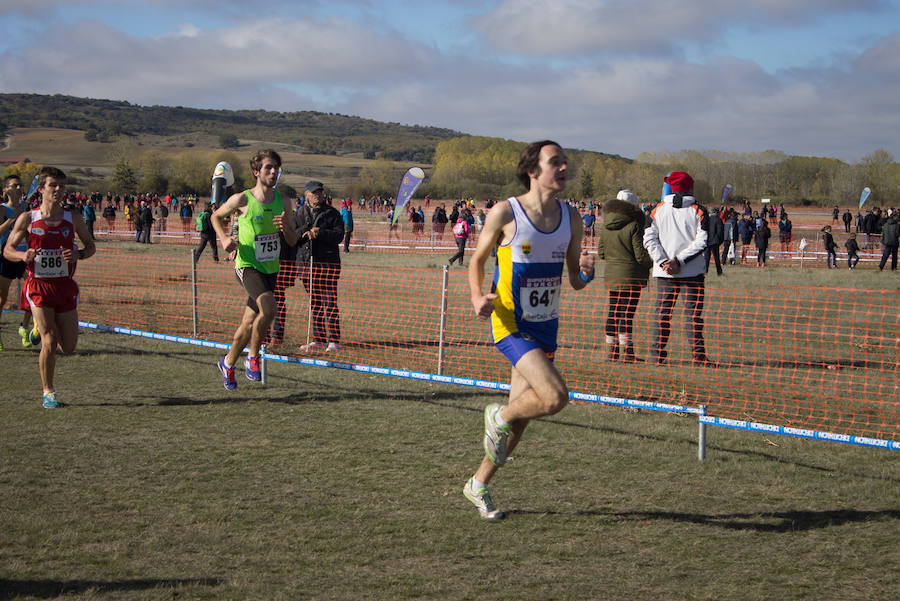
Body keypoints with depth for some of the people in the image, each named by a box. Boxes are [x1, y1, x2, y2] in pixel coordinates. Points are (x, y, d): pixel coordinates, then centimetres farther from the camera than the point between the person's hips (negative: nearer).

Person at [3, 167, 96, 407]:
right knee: (49, 343, -9)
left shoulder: (73, 218, 2)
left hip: (65, 285, 3)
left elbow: (90, 246, 11)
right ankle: (48, 392, 9)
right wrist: (23, 255, -17)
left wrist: (78, 254, -11)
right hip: (39, 286, -2)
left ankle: (43, 329, 37)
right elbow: (7, 249, 5)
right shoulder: (27, 219, -3)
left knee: (69, 346, 3)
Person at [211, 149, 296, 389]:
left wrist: (286, 228, -11)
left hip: (271, 268, 5)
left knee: (249, 324, 11)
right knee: (268, 309, -28)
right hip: (247, 265, -5)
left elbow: (293, 241, 11)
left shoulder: (283, 202, 5)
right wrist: (224, 238, -7)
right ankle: (253, 357, -8)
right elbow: (216, 216, 11)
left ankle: (228, 363, 31)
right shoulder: (241, 200, -7)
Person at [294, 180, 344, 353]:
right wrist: (305, 232, -13)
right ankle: (319, 340, 14)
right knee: (315, 304, 8)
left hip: (328, 262, -4)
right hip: (307, 262, 4)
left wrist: (319, 233, -15)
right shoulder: (299, 214, 12)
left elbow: (339, 235, -6)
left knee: (330, 304, -8)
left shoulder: (332, 213, 4)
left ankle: (334, 341, -5)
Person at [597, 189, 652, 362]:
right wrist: (655, 262, 2)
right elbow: (641, 255, -15)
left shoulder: (605, 226, 7)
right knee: (627, 313, -4)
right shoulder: (633, 226, -14)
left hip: (610, 275, 6)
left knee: (613, 312, 11)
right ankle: (626, 352, -4)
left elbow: (601, 252, 13)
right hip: (630, 276, -6)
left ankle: (611, 351, 15)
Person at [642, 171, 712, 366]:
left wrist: (663, 262, -7)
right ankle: (698, 354, -3)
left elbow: (649, 238, -2)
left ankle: (657, 354, 8)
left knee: (662, 313, 9)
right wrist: (679, 261, -11)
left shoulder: (658, 210, 6)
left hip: (664, 272, 2)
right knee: (694, 313, 1)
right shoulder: (698, 211, -1)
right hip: (693, 272, -2)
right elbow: (701, 242, -9)